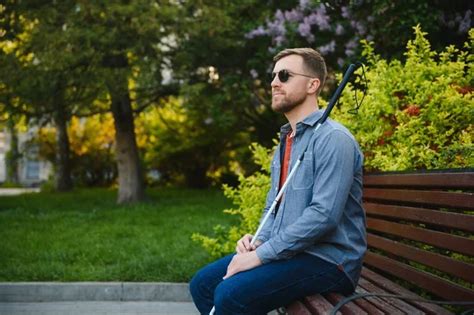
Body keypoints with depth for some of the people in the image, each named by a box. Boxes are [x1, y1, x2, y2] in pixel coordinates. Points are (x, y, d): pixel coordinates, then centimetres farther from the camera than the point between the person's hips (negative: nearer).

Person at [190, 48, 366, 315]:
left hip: (327, 260, -9)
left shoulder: (333, 139, -14)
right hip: (288, 252, 9)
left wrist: (261, 255, -21)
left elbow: (323, 215, -24)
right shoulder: (286, 142, 17)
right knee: (203, 284, 3)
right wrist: (259, 241, 2)